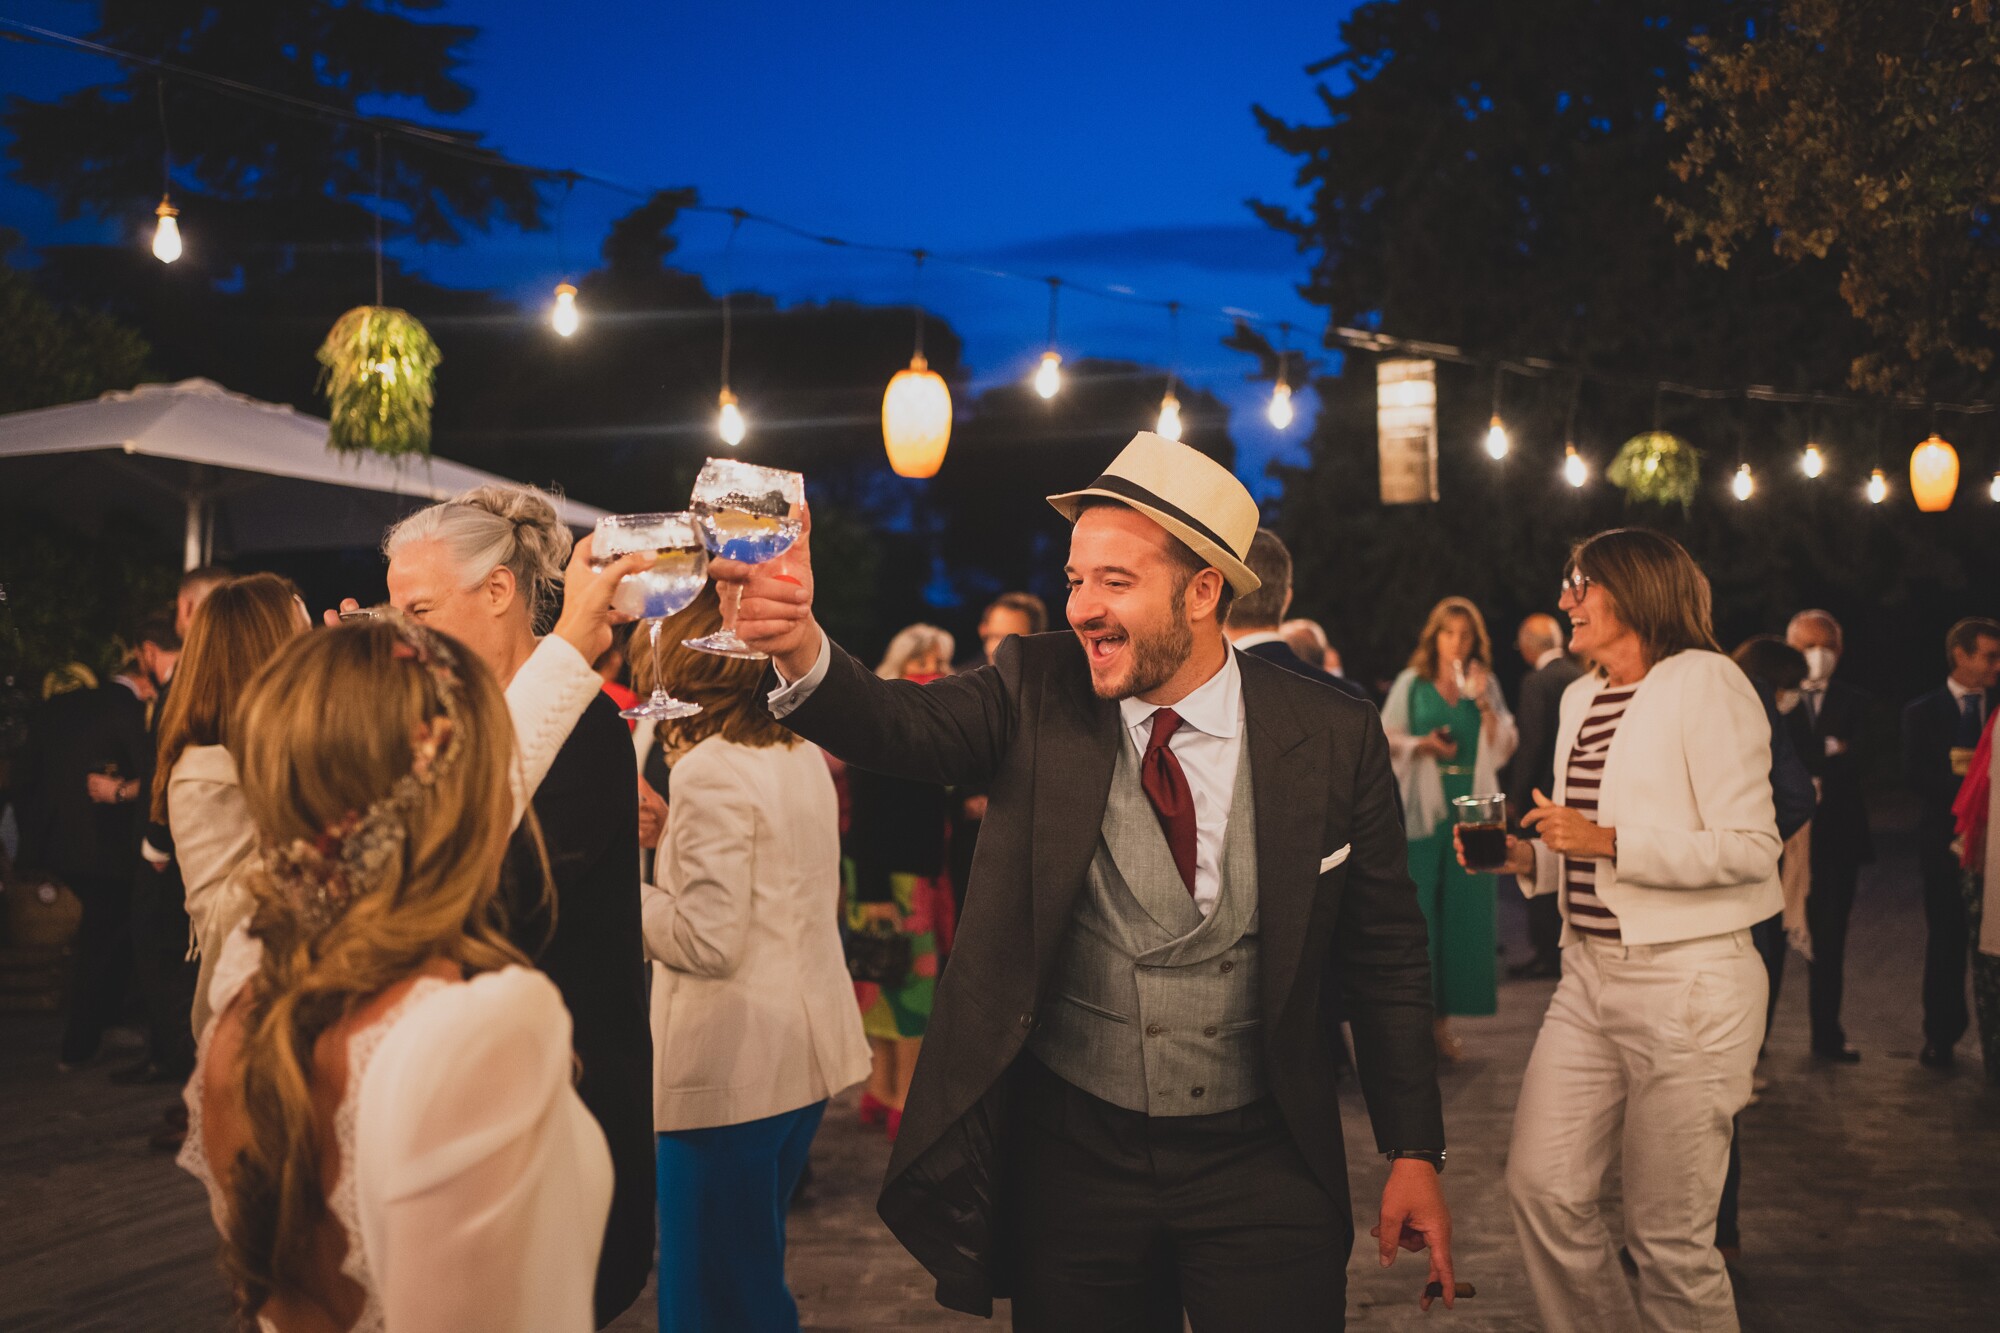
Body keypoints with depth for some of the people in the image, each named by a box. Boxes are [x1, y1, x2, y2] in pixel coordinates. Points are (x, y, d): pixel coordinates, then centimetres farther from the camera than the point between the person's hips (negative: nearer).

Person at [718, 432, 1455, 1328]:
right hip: (1068, 1154, 1)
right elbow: (906, 726, -22)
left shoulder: (1331, 739, -6)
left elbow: (1386, 954, 1)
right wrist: (801, 648, -42)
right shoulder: (1038, 695, -4)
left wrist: (1413, 1153, 2)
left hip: (1260, 1167, -1)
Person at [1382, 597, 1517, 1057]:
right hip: (1423, 808, -2)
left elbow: (1504, 749, 6)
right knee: (1418, 910, -7)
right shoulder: (1411, 683, 6)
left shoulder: (1485, 685, 12)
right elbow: (1386, 740, 5)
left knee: (1464, 910, 2)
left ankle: (1444, 1018, 9)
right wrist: (1423, 744, -11)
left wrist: (1484, 703, -5)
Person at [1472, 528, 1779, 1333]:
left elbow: (1752, 847, -16)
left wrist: (1605, 840, -21)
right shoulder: (1582, 697, 15)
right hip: (1590, 974, 8)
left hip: (1688, 985, -7)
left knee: (1668, 1234, 0)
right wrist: (1527, 858, 4)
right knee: (1541, 1186, 4)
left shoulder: (1704, 684, -9)